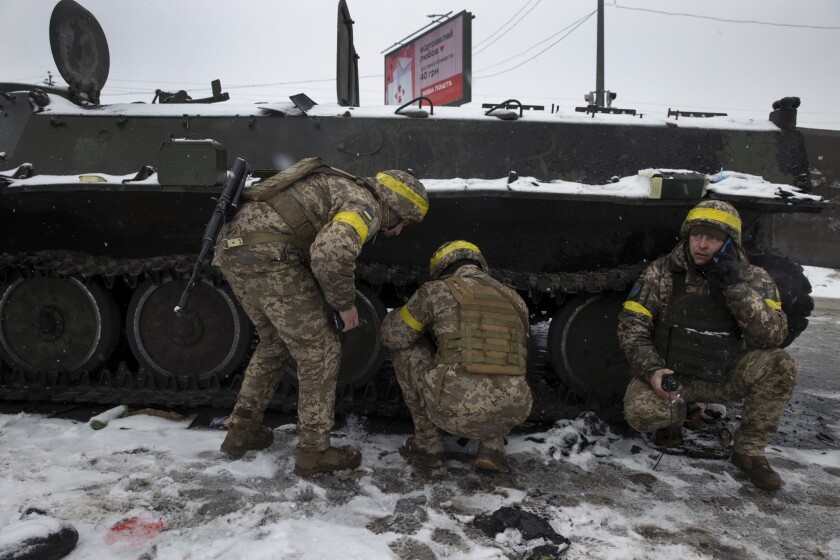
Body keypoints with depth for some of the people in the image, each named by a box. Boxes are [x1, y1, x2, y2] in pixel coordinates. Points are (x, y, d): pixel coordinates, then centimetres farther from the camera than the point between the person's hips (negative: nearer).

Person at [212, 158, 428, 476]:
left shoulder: (340, 190, 27)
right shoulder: (366, 207, -4)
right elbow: (330, 257, -24)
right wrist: (345, 302, -7)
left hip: (234, 249, 10)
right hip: (268, 257, -10)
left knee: (276, 342, 25)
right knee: (319, 351, 3)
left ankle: (241, 431, 29)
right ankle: (313, 451, 12)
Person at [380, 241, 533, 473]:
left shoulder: (436, 290, 8)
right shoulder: (515, 300, 22)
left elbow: (392, 336, 17)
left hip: (456, 410, -4)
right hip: (510, 413, 5)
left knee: (406, 348, 23)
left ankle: (428, 443, 25)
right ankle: (491, 446, 17)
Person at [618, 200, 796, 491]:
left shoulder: (754, 278, -3)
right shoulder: (662, 272, -8)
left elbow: (773, 336, -17)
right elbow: (631, 325, -9)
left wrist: (736, 286, -26)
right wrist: (651, 371, -24)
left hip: (724, 376, 2)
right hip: (669, 375, -1)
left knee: (780, 366, -24)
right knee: (640, 412, -30)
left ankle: (749, 450, -3)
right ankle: (674, 414, 10)